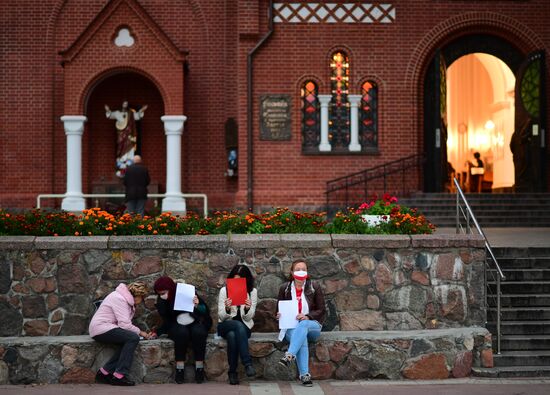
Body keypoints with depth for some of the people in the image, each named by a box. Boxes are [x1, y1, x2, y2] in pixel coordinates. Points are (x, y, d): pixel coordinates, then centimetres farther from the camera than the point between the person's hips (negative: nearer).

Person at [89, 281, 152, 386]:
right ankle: (119, 376, -22)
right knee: (133, 338, -21)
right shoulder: (119, 298, -16)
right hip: (100, 329, -10)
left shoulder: (126, 298, 15)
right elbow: (124, 324, -20)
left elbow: (125, 322, 9)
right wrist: (140, 332, -9)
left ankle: (105, 372, -8)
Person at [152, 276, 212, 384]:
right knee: (182, 333, -35)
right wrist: (157, 332, -11)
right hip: (177, 326, 1)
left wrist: (197, 306, -26)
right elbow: (167, 321, 2)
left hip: (196, 323, -1)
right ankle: (179, 369, -30)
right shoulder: (162, 301, 0)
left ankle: (199, 369, -27)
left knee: (198, 332, -35)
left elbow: (205, 311, -7)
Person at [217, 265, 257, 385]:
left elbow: (248, 318, -4)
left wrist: (248, 309, -27)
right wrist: (227, 309, -27)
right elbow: (221, 317, -5)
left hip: (244, 326, 1)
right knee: (238, 325, -38)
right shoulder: (224, 290, -2)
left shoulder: (252, 291, -1)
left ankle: (233, 372, -31)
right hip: (225, 326, 0)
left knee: (232, 335, -37)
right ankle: (247, 363, -41)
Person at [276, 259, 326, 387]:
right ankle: (304, 375, -45)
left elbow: (321, 311, 3)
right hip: (291, 326, 0)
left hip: (312, 325, 0)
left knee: (303, 325, -38)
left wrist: (308, 316, -15)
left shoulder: (314, 287, 5)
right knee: (302, 338, -36)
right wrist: (280, 315, -7)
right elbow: (279, 311, 18)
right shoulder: (284, 288, 9)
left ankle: (289, 356, -54)